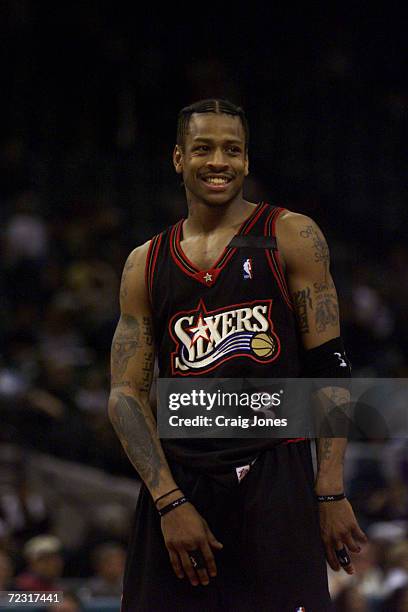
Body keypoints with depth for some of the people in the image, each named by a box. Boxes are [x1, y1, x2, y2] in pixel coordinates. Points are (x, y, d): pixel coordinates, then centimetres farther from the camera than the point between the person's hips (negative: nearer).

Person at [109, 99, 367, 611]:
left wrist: (331, 494, -9)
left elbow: (329, 370, -1)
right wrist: (171, 503, -7)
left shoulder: (290, 238, 3)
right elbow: (125, 395, 6)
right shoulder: (145, 265, 11)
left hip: (275, 478, -3)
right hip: (178, 480, 3)